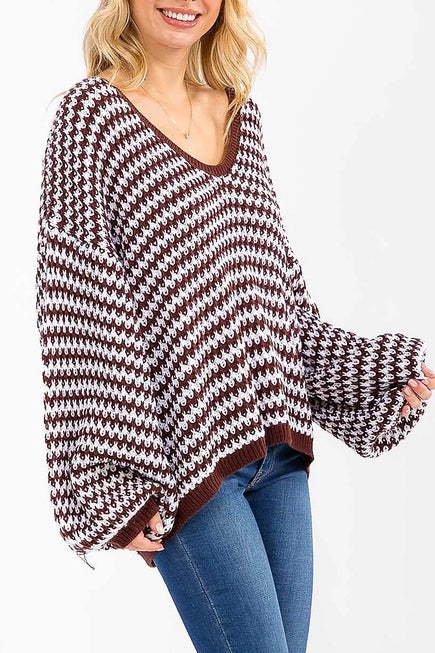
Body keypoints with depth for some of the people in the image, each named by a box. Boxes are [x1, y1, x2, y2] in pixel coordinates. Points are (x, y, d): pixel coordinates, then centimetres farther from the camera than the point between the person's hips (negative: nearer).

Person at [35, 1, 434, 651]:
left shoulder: (239, 111, 13)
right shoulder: (92, 115, -5)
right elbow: (73, 311, -10)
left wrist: (379, 373, 16)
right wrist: (111, 487, -14)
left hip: (278, 446, 6)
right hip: (185, 457, -6)